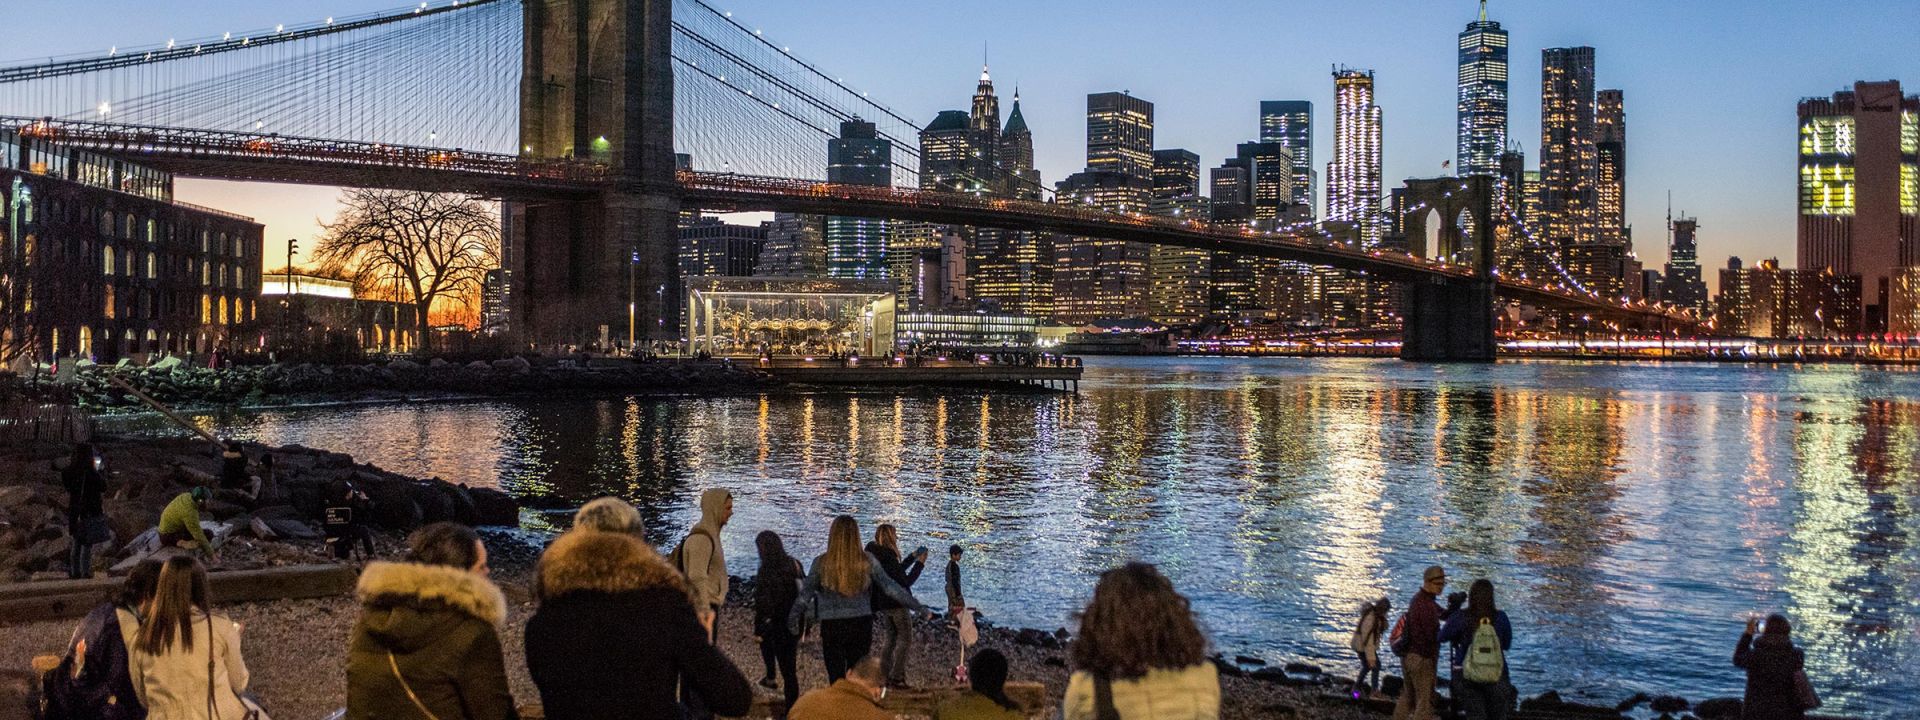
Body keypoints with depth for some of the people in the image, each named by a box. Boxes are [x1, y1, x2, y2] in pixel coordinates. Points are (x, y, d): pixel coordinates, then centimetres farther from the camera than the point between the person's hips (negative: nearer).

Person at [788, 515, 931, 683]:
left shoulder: (821, 563, -6)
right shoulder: (867, 561, -3)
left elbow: (805, 594, 1)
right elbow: (890, 588, 0)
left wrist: (792, 619, 14)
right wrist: (918, 607, 8)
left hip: (832, 627, -1)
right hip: (861, 625, 1)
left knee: (837, 678, 6)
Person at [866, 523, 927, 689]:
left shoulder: (876, 554, 8)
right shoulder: (888, 556, -22)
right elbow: (906, 580, -19)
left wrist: (913, 557, 20)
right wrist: (920, 564, -11)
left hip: (883, 604, 9)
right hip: (896, 603, -9)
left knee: (890, 638, 18)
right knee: (905, 639, 0)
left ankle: (883, 676, 17)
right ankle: (897, 677, -5)